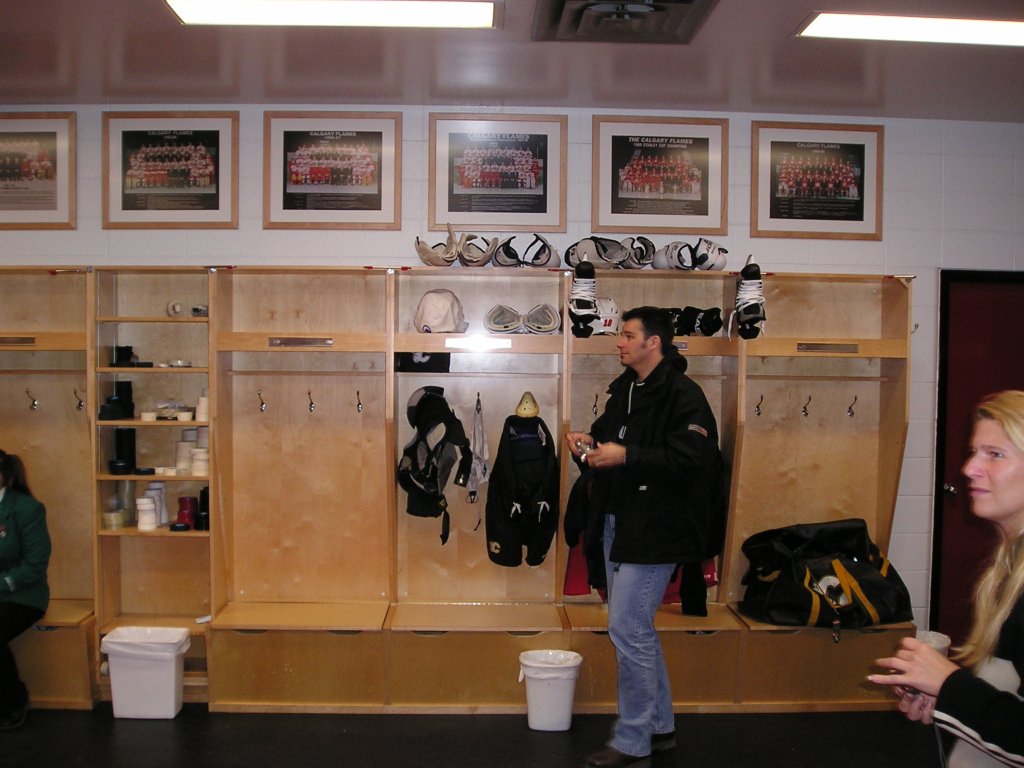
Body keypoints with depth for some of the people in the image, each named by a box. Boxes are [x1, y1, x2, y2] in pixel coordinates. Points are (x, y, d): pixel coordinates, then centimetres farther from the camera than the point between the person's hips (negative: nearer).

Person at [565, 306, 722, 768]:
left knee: (627, 629, -7)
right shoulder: (624, 388, 13)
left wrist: (626, 456, -25)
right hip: (618, 521, 10)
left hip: (654, 529, -10)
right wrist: (589, 444, 1)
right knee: (636, 629, 17)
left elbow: (689, 460, -24)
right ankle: (659, 726, 32)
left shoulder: (683, 395, -15)